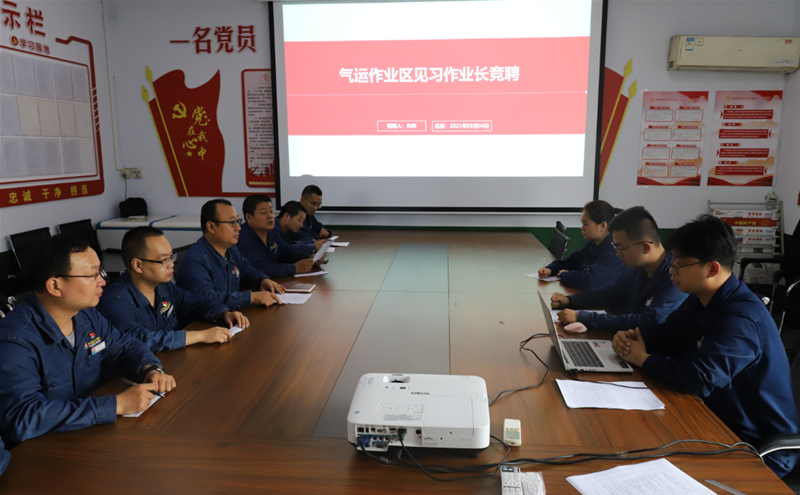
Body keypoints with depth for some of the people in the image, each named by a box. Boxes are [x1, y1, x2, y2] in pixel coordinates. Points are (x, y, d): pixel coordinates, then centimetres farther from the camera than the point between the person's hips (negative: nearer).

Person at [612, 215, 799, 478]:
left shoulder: (742, 317, -28)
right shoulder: (701, 301, 3)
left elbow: (699, 378, -36)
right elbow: (665, 333, 13)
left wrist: (643, 358, -20)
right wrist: (631, 338, -10)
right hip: (720, 421, 8)